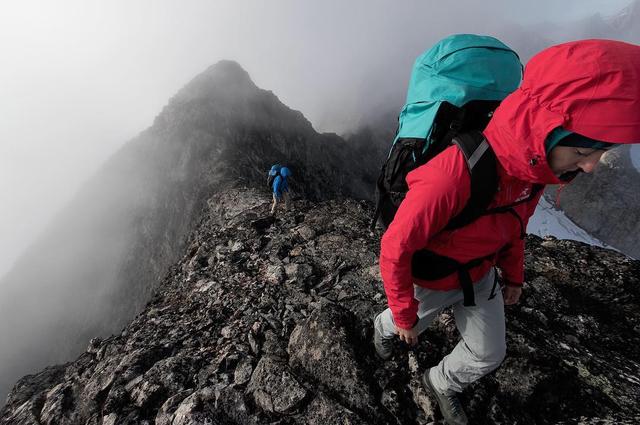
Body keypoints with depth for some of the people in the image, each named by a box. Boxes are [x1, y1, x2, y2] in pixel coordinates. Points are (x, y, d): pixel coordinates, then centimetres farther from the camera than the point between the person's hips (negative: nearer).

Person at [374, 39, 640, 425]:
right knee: (405, 327, 26)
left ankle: (442, 382, 52)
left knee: (489, 354, 21)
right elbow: (395, 249, -30)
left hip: (480, 276, 6)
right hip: (429, 280, -5)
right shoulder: (454, 174, -41)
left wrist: (513, 275, 16)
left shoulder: (533, 163, -15)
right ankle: (385, 327, 64)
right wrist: (404, 314, -16)